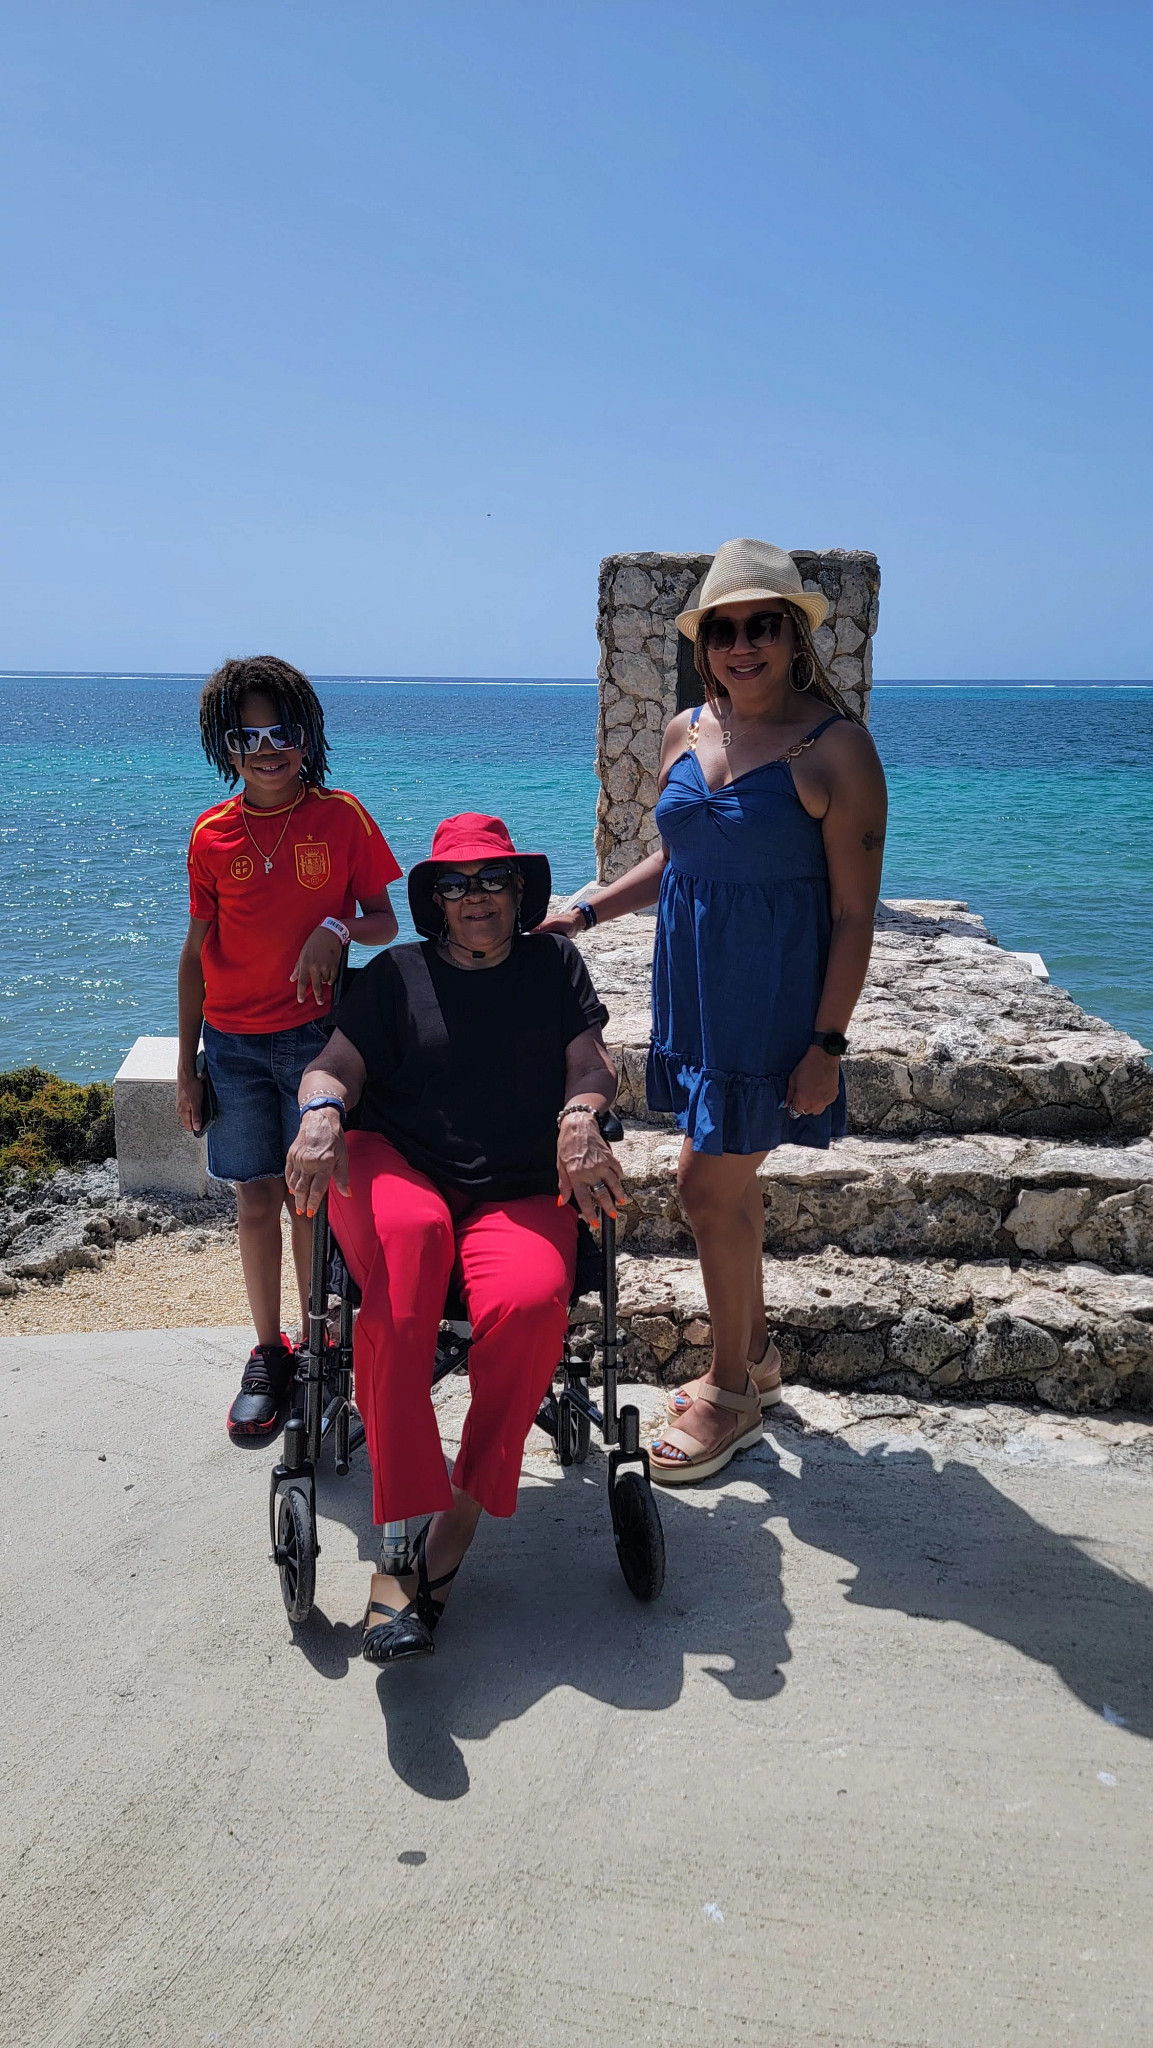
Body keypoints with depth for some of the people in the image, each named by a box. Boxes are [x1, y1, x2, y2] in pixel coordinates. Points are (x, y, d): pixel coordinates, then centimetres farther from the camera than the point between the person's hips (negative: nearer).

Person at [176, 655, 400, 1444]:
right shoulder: (212, 834, 2)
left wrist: (337, 928, -21)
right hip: (234, 1043, 2)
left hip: (315, 1034, -2)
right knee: (256, 1200, 8)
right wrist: (186, 1065, 6)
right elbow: (198, 952, 6)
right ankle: (269, 1353, 22)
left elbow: (385, 922, 2)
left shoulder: (341, 816, -3)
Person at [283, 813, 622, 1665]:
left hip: (521, 1195, 1)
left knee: (531, 1302, -34)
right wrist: (322, 1108, -17)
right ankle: (401, 1540, -37)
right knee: (408, 1243, -38)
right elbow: (335, 1066, 8)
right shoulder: (396, 974, 19)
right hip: (398, 1173, 0)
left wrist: (580, 1115, -14)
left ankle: (455, 1528, -19)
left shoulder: (555, 964, 21)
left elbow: (592, 1066, 10)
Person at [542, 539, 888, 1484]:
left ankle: (732, 1393, 15)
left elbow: (854, 912, -12)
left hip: (772, 996, -6)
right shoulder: (686, 732, 7)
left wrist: (827, 1041, -15)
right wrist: (583, 912, 11)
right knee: (730, 1180, 14)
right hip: (693, 983, 6)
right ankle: (755, 1357, 33)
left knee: (709, 1181, -4)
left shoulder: (835, 746, -12)